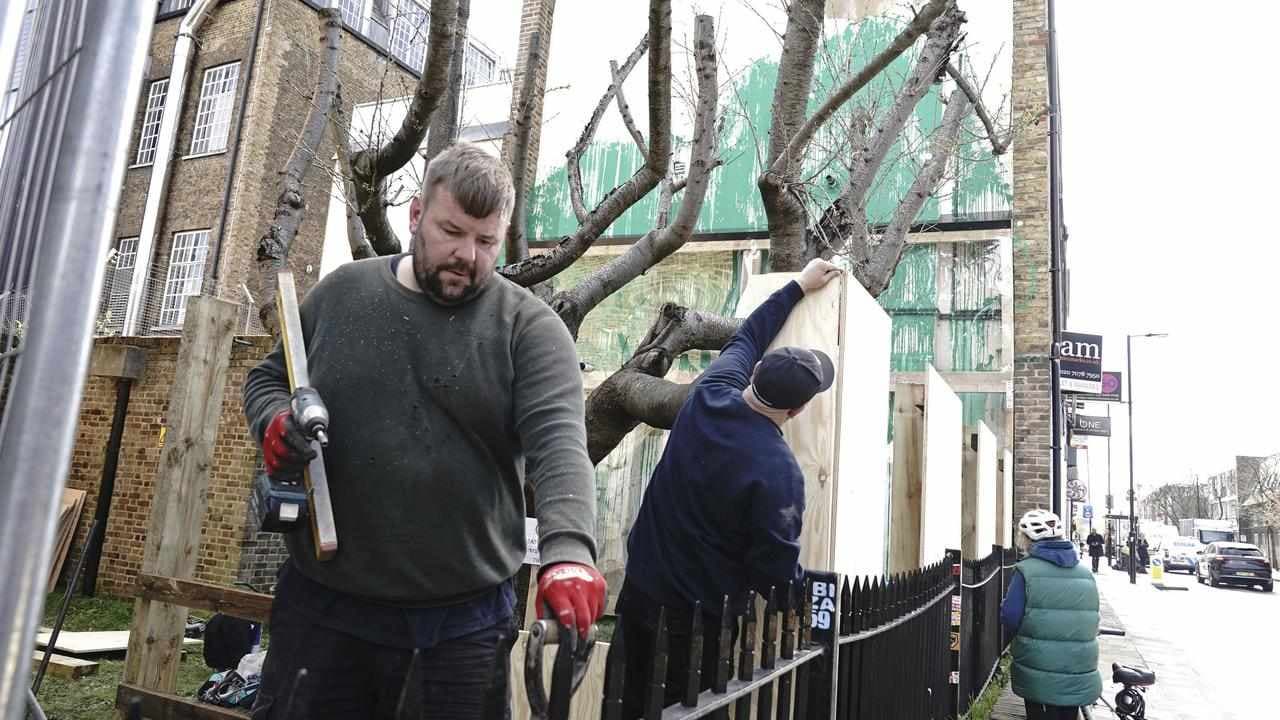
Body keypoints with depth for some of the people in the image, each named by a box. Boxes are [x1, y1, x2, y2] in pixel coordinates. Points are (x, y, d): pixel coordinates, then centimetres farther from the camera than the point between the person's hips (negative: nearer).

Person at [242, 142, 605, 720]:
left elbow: (558, 443, -19)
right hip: (324, 602, 2)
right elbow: (267, 377, 17)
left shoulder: (529, 326, -7)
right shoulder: (340, 293, 4)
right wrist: (275, 420, -7)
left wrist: (568, 549, -36)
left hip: (465, 616, -2)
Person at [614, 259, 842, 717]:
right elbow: (778, 565, -16)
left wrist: (799, 286, 22)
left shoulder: (710, 393, -9)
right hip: (703, 609, -6)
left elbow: (746, 338, 10)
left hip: (642, 584, 6)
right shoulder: (780, 472, -25)